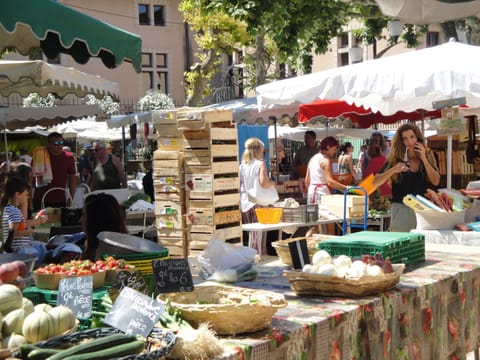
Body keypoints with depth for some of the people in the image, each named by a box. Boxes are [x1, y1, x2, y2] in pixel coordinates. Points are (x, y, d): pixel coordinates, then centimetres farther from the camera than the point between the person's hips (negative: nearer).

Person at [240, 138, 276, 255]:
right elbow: (263, 183, -18)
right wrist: (272, 183, 0)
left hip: (244, 202, 5)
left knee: (249, 234, 11)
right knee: (259, 234, 0)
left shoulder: (242, 165, 7)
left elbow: (239, 185, 9)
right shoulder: (260, 164, -7)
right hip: (258, 202, -5)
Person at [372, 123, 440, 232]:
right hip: (401, 209, -2)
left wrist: (424, 159, -9)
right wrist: (393, 170, -20)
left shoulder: (428, 155, 7)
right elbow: (375, 182, -5)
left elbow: (436, 181, -4)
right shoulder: (395, 158, 1)